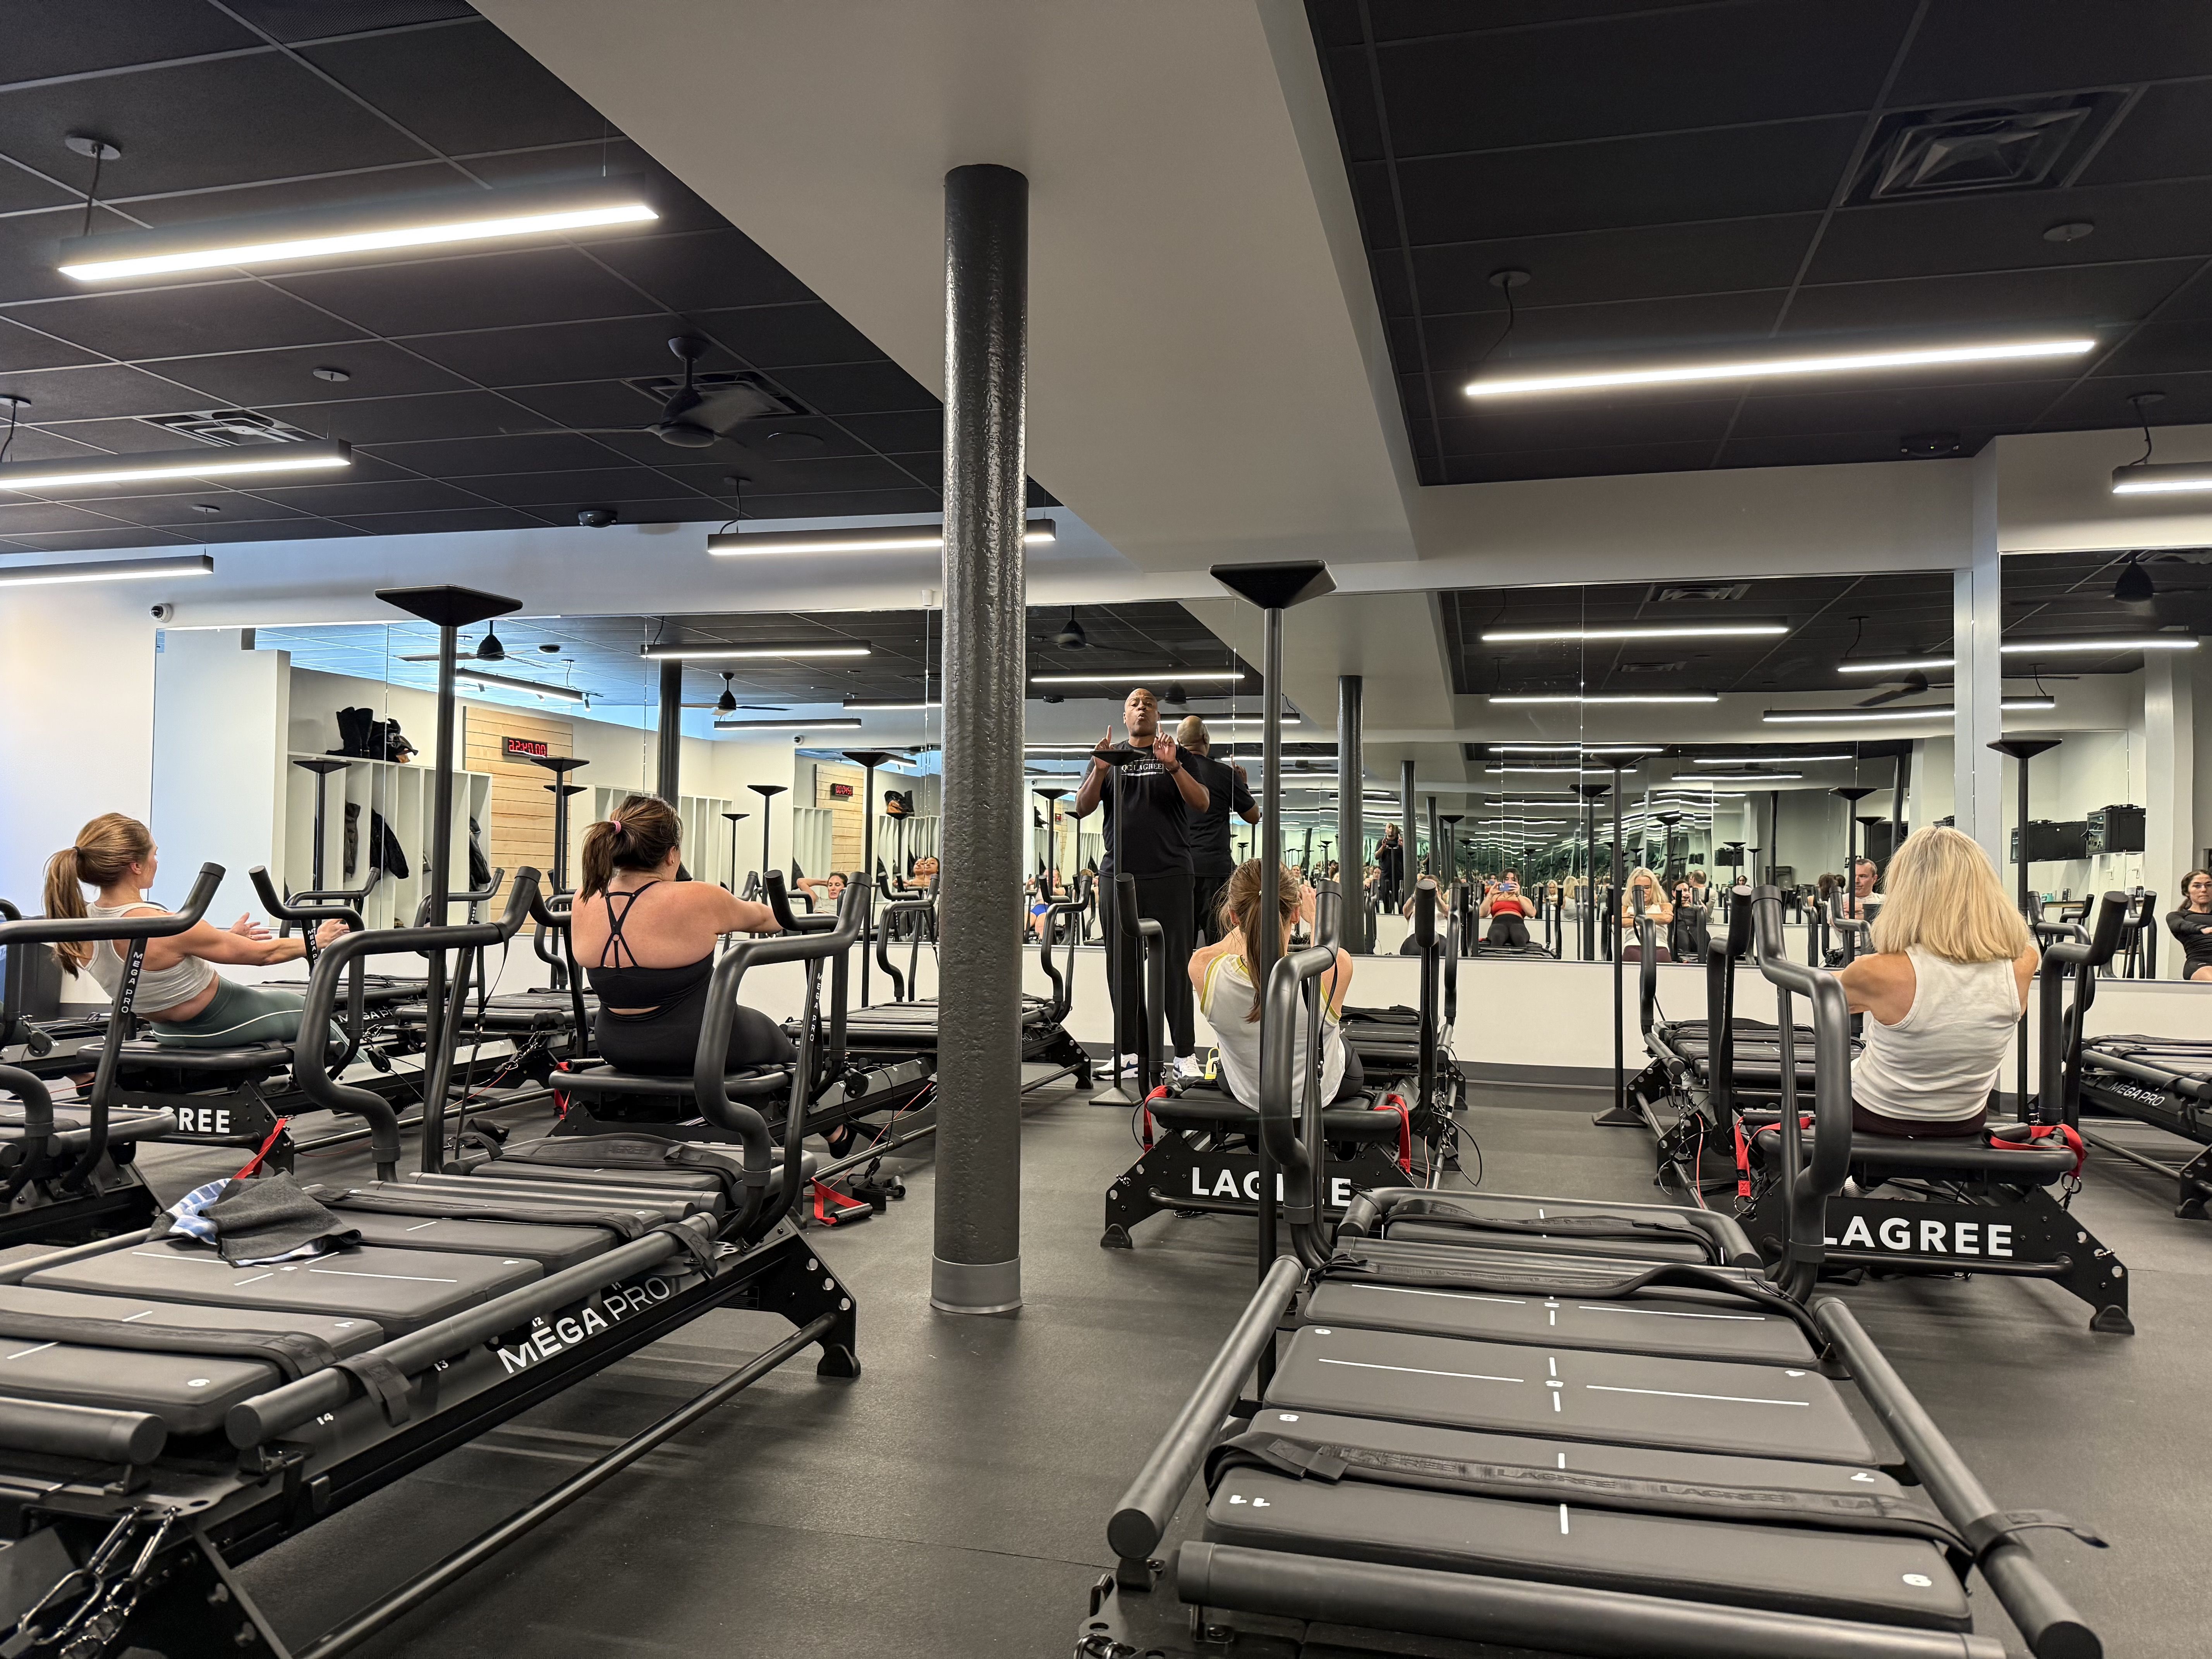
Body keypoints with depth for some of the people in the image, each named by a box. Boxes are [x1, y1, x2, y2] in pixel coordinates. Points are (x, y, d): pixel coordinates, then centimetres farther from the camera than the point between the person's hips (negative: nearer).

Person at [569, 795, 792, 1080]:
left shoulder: (584, 901, -8)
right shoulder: (696, 902, -22)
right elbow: (757, 917, 0)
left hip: (618, 1051, 6)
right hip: (696, 1052, -5)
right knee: (775, 1036, 26)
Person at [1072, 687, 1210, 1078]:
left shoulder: (1177, 755, 8)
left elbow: (1202, 804, -4)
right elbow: (1082, 809, 6)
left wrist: (1173, 767, -19)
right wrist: (1099, 771, -12)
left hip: (1168, 874, -2)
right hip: (1117, 875, 2)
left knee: (1175, 963, -3)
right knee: (1123, 964, 5)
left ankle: (1184, 1052, 2)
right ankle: (1127, 1049, 13)